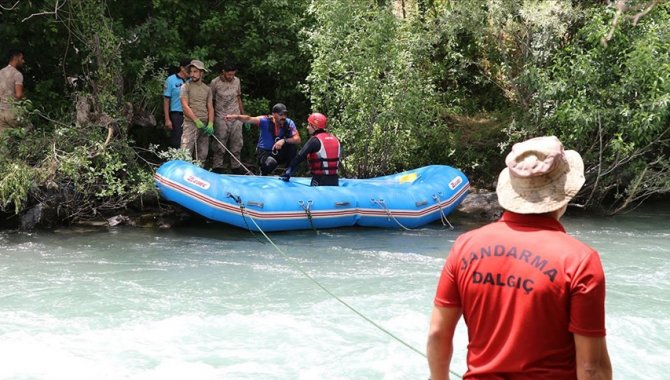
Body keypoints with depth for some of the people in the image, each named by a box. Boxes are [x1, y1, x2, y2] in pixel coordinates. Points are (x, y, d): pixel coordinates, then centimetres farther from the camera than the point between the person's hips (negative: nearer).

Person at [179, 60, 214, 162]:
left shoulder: (207, 89, 14)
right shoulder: (186, 87, 1)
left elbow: (210, 108, 11)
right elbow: (185, 106, -7)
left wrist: (210, 124, -5)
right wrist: (197, 121, -13)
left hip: (205, 125, 5)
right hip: (190, 123, -5)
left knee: (202, 154, 6)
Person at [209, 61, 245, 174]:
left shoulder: (236, 81, 8)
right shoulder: (215, 83, -7)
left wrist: (244, 116, 16)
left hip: (236, 118, 4)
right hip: (221, 119, -4)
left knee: (237, 144, 6)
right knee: (219, 146, -3)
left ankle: (236, 167, 14)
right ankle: (217, 169, 3)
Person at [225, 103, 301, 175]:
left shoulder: (289, 123, -10)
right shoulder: (265, 121, -16)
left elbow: (297, 139, -17)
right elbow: (249, 119, -29)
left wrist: (284, 141, -34)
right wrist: (235, 117, -47)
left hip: (279, 153, 3)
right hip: (264, 152, -3)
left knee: (291, 146, -25)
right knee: (271, 163, -35)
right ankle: (263, 174, 3)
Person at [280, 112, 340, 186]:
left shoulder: (315, 140, -11)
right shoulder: (335, 139, 10)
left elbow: (300, 157, -15)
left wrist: (287, 173, -12)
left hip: (320, 181, -6)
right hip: (334, 180, 6)